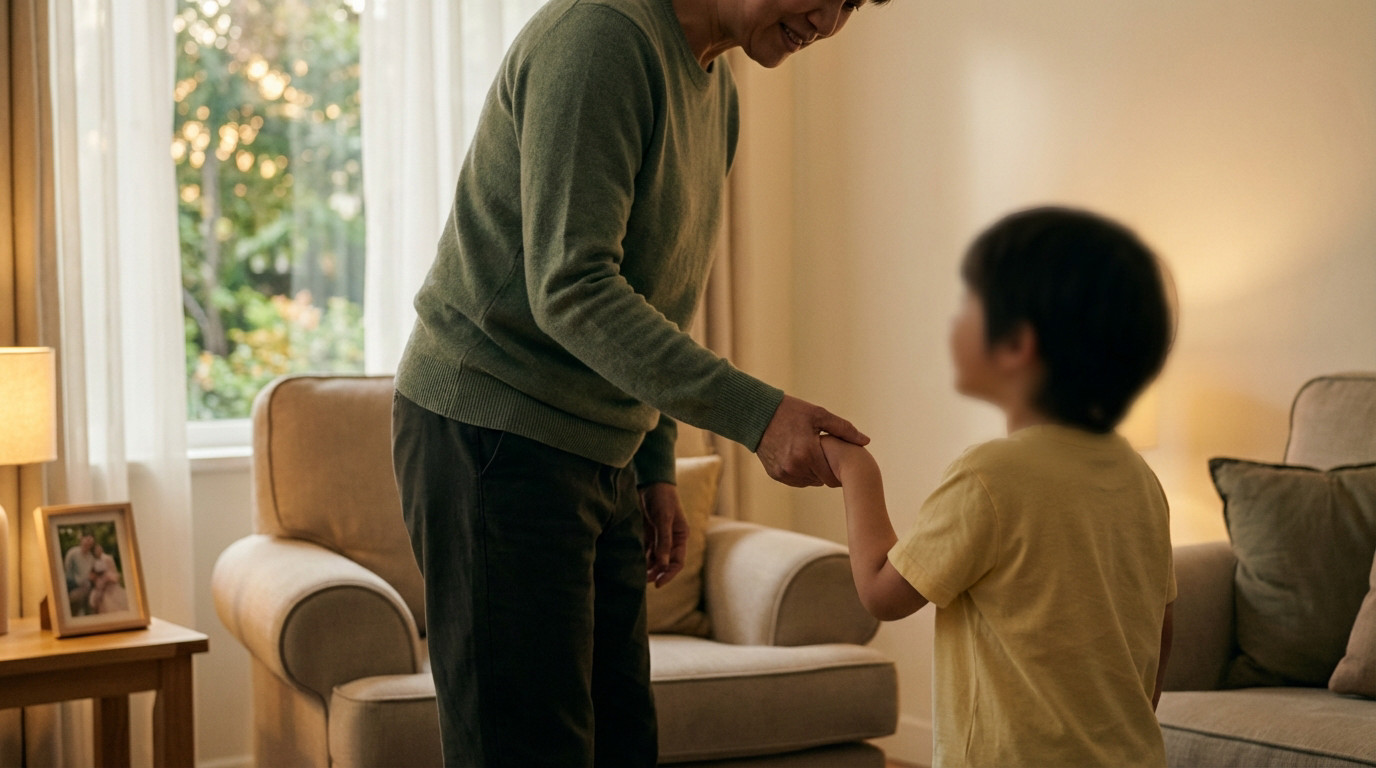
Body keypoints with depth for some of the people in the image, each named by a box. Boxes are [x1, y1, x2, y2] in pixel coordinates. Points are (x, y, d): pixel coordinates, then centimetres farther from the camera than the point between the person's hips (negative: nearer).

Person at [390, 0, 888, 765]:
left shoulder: (718, 91, 12)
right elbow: (571, 293, -25)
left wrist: (656, 467, 14)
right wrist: (754, 413, -30)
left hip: (598, 446, 9)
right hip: (492, 436, -9)